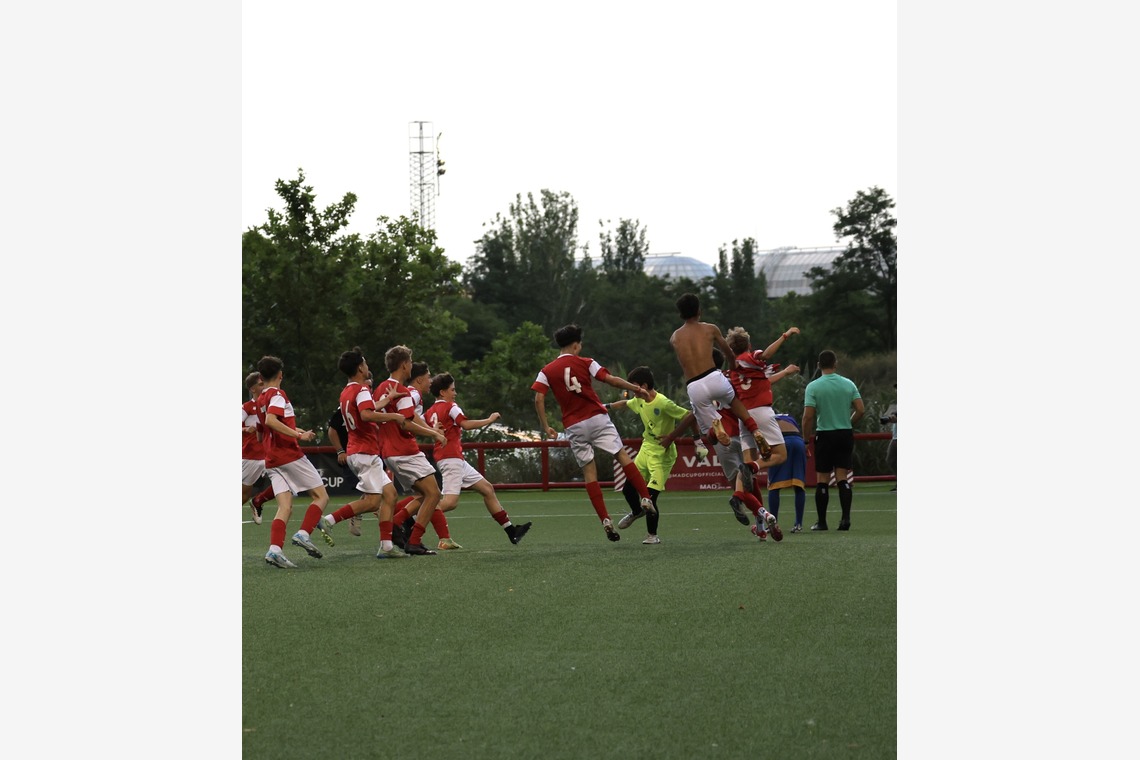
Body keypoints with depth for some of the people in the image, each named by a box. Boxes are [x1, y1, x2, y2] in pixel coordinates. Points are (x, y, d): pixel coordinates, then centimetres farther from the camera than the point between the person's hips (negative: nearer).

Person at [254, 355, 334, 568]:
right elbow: (271, 420, -25)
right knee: (321, 496, 2)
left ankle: (275, 549, -20)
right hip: (291, 455, -7)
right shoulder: (278, 395, -6)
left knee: (285, 507, -1)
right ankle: (303, 534, -16)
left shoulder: (261, 399, 18)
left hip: (272, 461, 7)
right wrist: (298, 435, -25)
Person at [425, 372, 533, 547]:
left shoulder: (430, 411, 17)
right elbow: (466, 424, -19)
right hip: (451, 458, -10)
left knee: (487, 489, 12)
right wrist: (489, 420, -9)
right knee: (451, 501, -19)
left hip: (458, 460, 10)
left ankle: (511, 531, 14)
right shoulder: (450, 407, -6)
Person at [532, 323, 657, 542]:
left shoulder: (547, 371, 6)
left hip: (574, 426, 2)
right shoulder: (585, 363, 1)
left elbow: (538, 398, -4)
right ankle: (645, 498, -6)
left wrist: (545, 427, 2)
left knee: (589, 471, 4)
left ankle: (605, 520, -4)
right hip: (597, 418, -2)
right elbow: (611, 380, -6)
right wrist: (635, 389, 5)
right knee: (622, 455, 5)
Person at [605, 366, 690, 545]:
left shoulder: (664, 403, -23)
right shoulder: (640, 401, 2)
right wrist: (608, 407, 31)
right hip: (646, 448, 8)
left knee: (650, 497, -11)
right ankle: (637, 512, 44)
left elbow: (688, 417, -22)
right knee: (628, 488, 11)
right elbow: (625, 404, 25)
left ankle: (653, 535, 9)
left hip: (662, 454, -8)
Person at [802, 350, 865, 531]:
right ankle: (845, 517, -8)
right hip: (845, 435, 2)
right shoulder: (848, 384, 1)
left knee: (822, 480, 4)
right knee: (842, 478, 4)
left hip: (824, 436, -2)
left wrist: (806, 439, -3)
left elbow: (808, 416, -12)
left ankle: (822, 522, 7)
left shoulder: (813, 387, -7)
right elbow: (860, 410, -1)